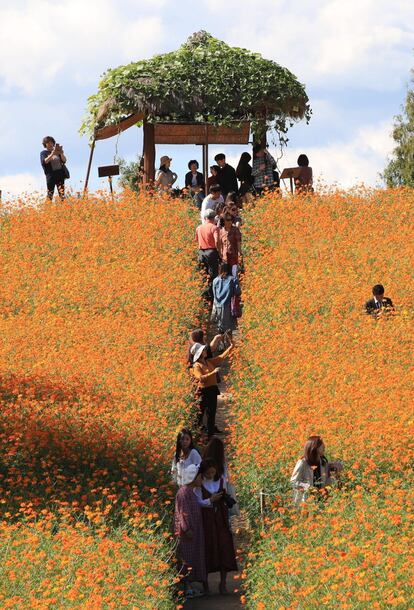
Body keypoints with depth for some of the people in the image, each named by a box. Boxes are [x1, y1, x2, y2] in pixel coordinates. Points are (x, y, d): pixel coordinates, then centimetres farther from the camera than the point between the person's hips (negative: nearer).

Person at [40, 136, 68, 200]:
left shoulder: (57, 152, 15)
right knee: (50, 195, -7)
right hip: (51, 175, -2)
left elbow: (64, 161, 4)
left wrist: (61, 154, -17)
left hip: (60, 174, 2)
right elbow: (44, 162, -11)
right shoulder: (43, 153, 7)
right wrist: (52, 154, -22)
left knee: (62, 193, -7)